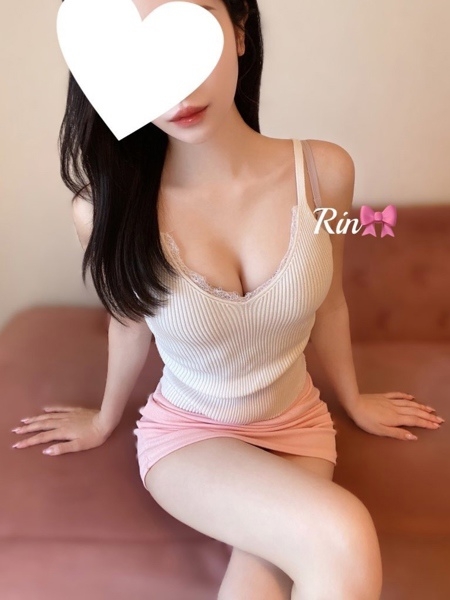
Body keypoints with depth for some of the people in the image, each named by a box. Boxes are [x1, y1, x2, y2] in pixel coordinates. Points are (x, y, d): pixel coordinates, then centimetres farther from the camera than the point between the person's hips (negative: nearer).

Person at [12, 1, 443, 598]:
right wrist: (106, 417, 18)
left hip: (297, 427, 2)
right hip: (184, 433, -2)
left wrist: (354, 399, 18)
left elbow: (327, 304, 1)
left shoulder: (323, 171, -17)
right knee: (341, 540, -26)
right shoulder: (109, 207, -20)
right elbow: (130, 322, 0)